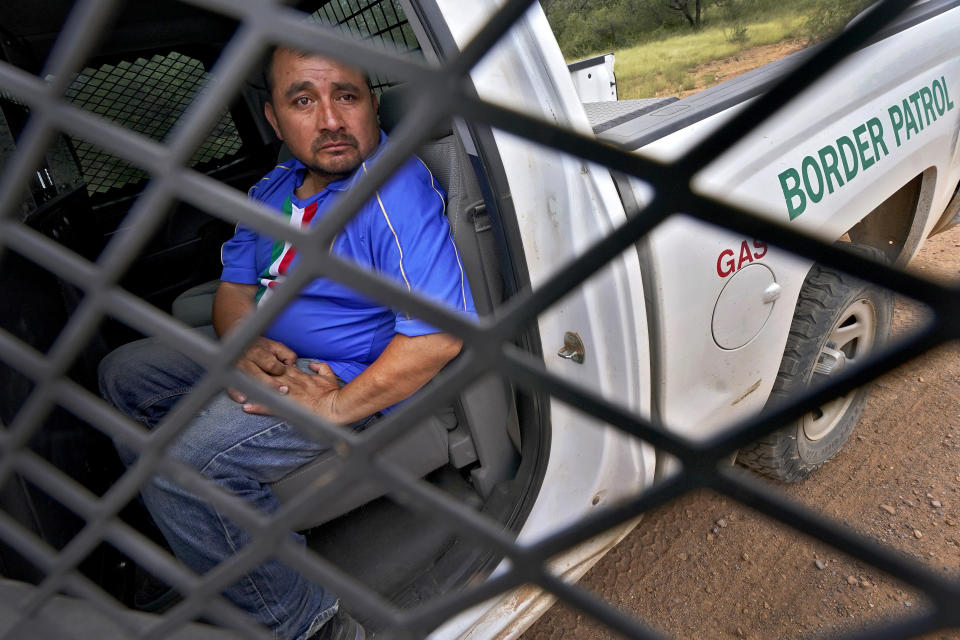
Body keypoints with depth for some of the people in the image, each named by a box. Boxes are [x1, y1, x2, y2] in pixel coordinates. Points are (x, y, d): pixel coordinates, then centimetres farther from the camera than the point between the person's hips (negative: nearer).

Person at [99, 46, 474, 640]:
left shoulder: (399, 195, -24)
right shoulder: (274, 189, 5)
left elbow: (441, 333, -32)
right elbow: (235, 284, 10)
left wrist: (336, 406, -27)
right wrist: (246, 345, -13)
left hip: (352, 383, -9)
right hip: (267, 355, 10)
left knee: (181, 462, -26)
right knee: (122, 373, 17)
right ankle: (192, 537, 27)